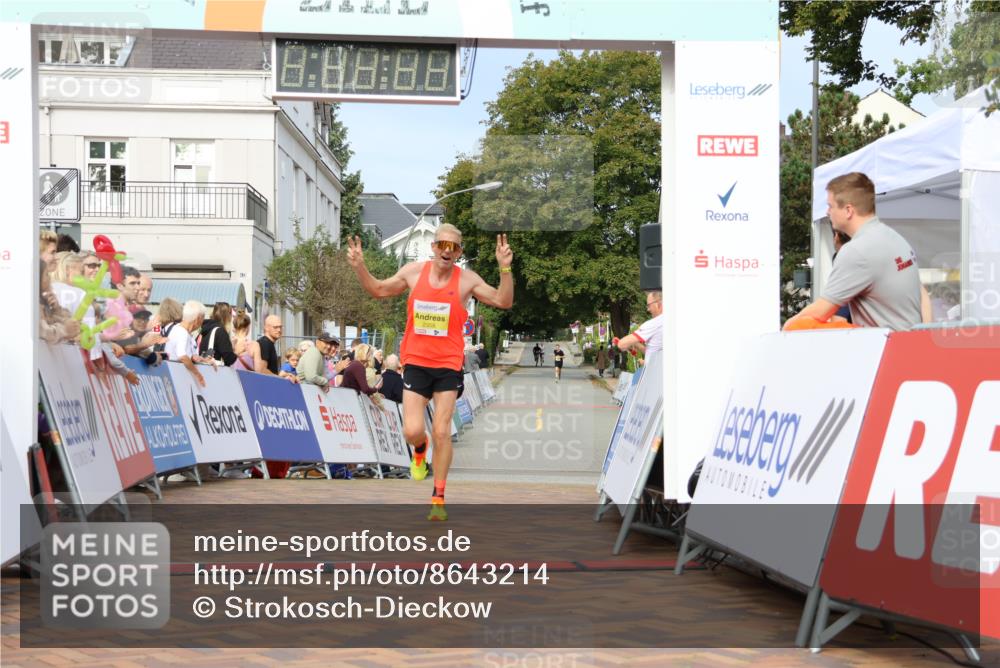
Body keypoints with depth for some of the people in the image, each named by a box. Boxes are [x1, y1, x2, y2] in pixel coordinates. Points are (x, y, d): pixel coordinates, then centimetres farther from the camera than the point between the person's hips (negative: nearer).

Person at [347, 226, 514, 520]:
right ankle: (420, 450, 31)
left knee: (441, 432, -3)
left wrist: (505, 269, -21)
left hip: (448, 365, -1)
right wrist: (360, 267, 0)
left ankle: (438, 498, 10)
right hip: (416, 362, 1)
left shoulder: (467, 279, -3)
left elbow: (503, 301, -7)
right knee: (412, 431, -9)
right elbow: (379, 290, 16)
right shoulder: (414, 272, 2)